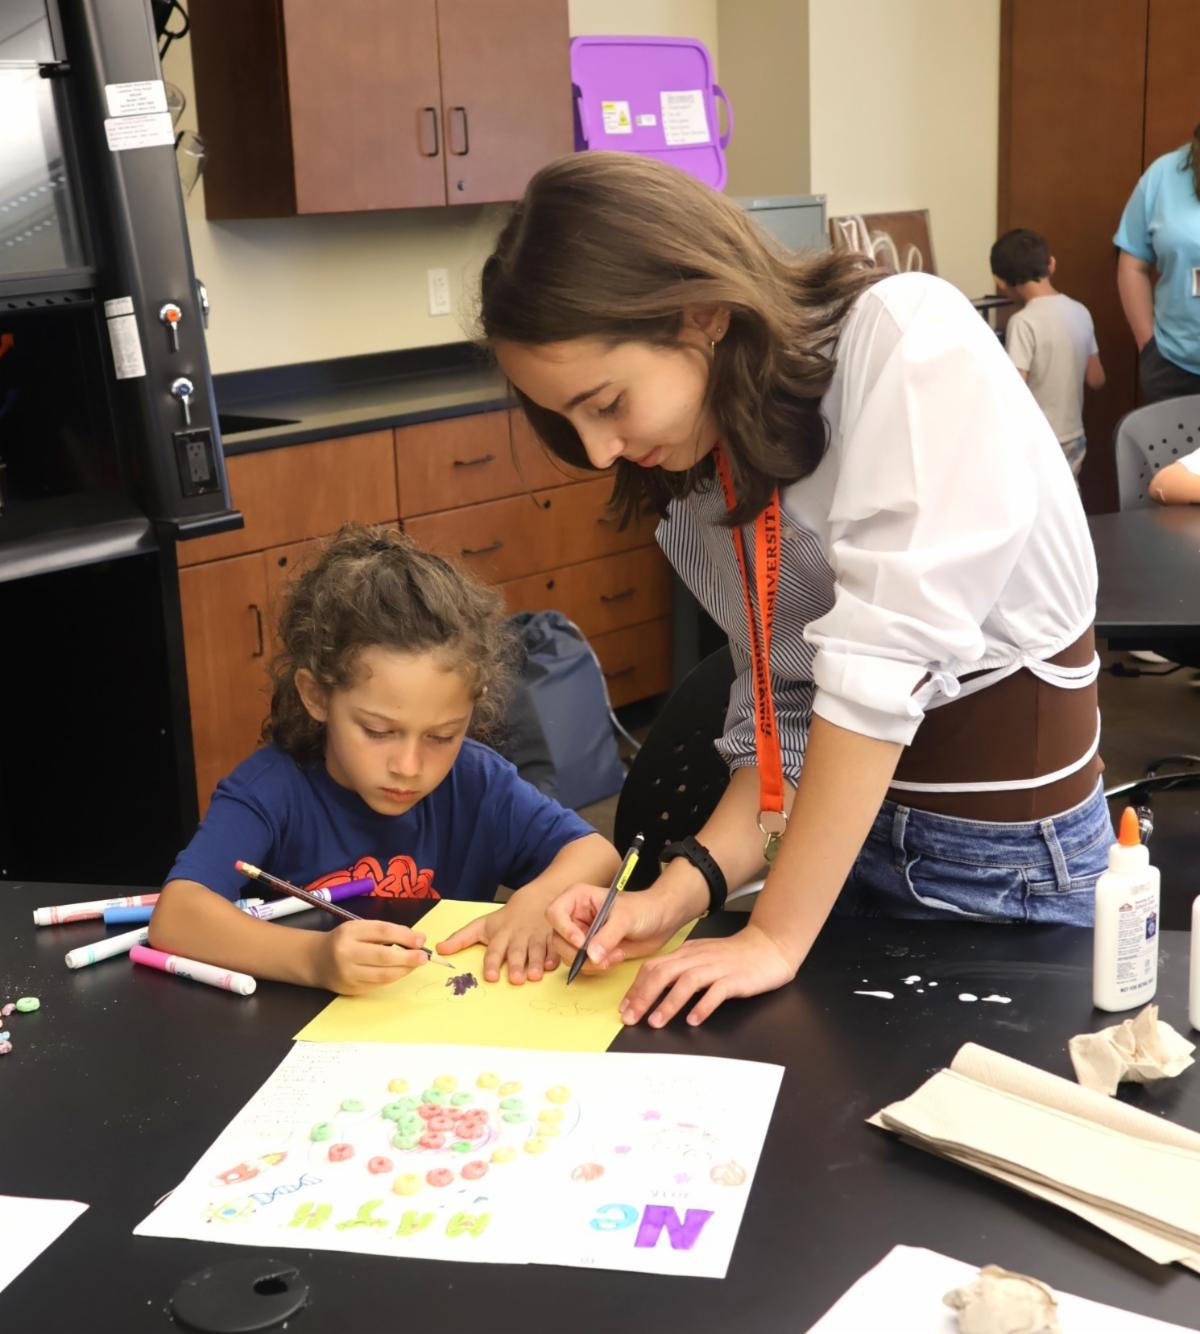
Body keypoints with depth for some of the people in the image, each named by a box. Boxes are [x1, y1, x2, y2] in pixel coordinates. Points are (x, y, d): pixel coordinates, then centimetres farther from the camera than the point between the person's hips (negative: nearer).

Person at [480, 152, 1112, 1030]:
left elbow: (882, 659, -26)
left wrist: (776, 938, -22)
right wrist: (685, 888, -15)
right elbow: (783, 717, 1)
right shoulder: (705, 477, -1)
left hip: (1013, 851, -5)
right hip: (855, 822, 6)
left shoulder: (910, 338, -22)